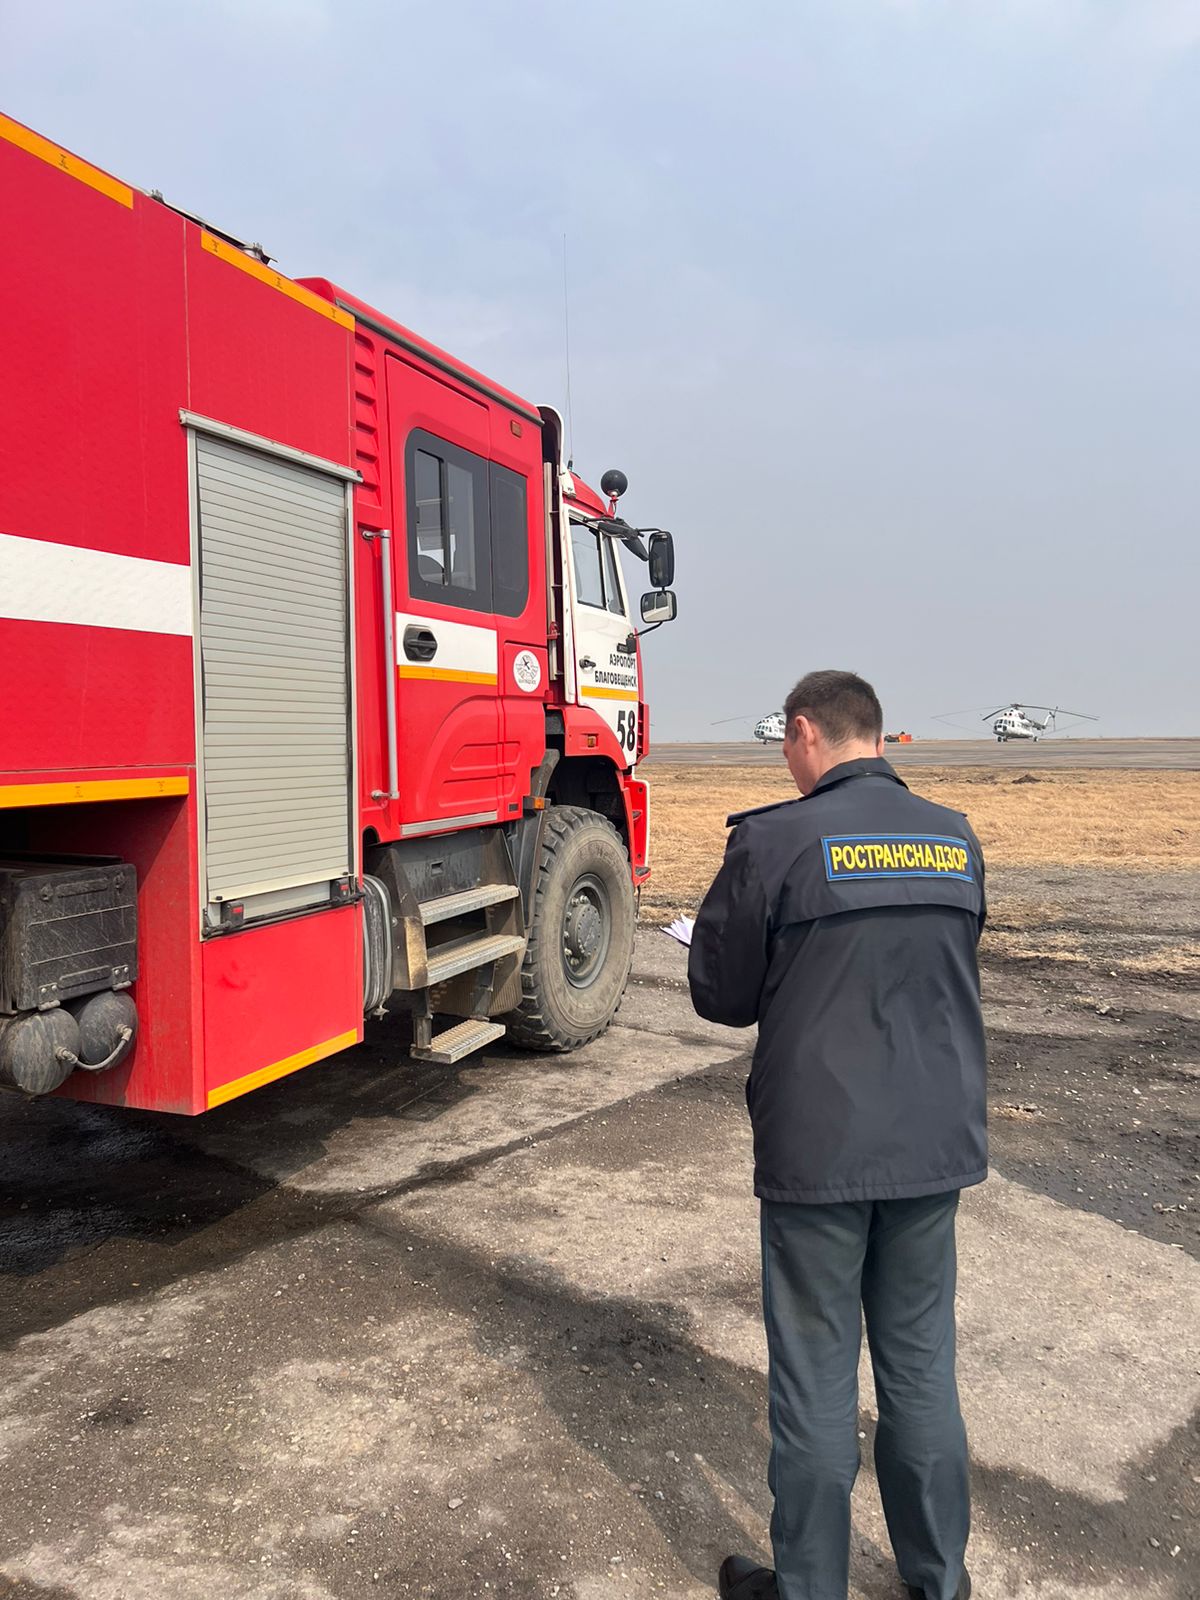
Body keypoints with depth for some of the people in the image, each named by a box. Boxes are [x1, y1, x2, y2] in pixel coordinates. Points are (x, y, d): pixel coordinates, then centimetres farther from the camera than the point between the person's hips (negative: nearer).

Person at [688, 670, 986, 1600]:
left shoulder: (775, 840, -14)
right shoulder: (957, 839, 2)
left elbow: (720, 995, -6)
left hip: (820, 1148, -5)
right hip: (938, 1141, 5)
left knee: (816, 1377, 11)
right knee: (922, 1366, 20)